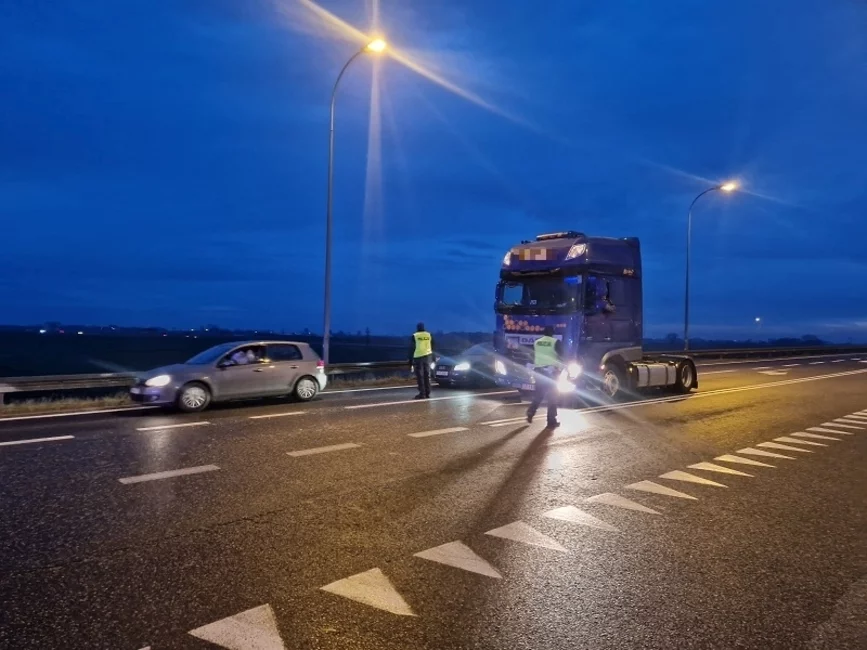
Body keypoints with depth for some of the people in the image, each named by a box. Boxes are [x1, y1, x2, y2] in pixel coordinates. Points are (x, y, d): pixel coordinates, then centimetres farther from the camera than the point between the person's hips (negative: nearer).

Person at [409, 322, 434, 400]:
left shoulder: (414, 336, -2)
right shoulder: (429, 335, 9)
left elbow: (411, 349, -2)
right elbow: (432, 347, 14)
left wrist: (410, 360, 1)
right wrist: (433, 358, 22)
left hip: (418, 357, -4)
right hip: (427, 356, 4)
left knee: (420, 376, -1)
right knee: (427, 376, 10)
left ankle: (422, 394, -6)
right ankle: (427, 393, 10)